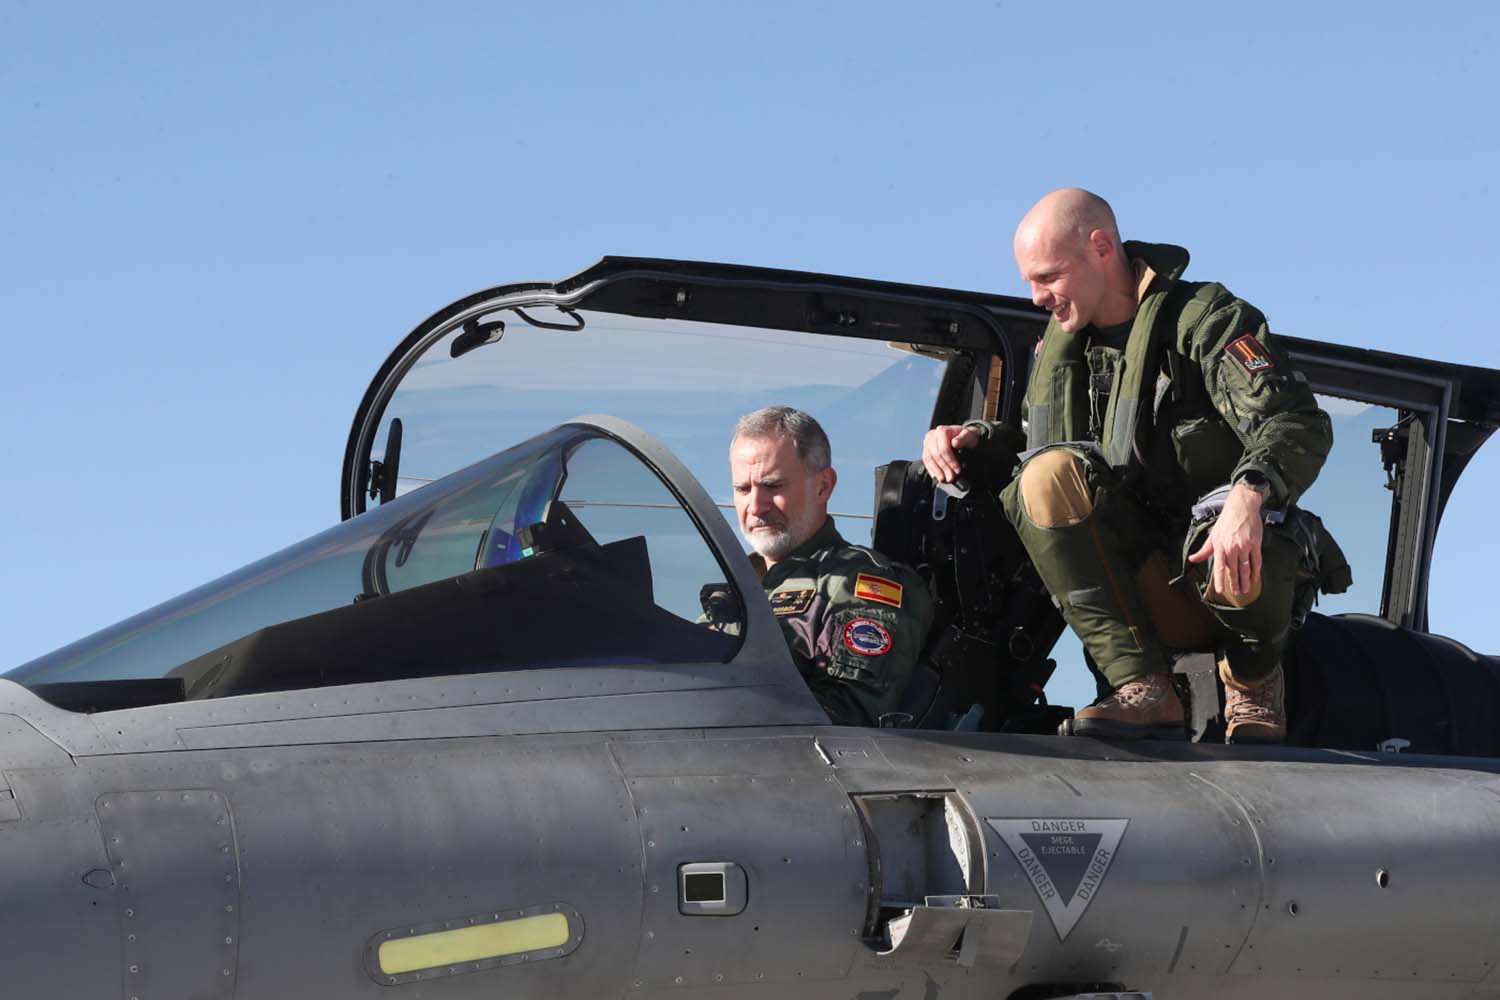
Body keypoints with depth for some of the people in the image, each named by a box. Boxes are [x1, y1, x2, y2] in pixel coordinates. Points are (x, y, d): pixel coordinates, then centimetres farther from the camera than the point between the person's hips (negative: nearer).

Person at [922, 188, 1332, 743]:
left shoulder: (1204, 318, -8)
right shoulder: (1060, 343, 12)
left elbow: (1301, 426, -20)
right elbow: (1034, 438, 25)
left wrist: (1248, 494, -40)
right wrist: (976, 438, 3)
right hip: (1135, 585, 5)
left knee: (1244, 566, -41)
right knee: (1048, 473, -21)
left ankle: (1254, 680, 0)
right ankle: (1143, 691, -26)